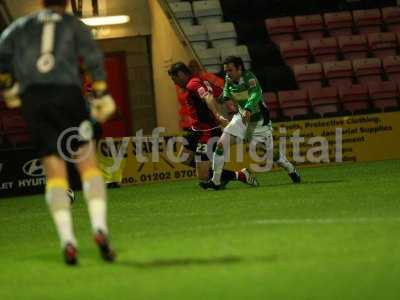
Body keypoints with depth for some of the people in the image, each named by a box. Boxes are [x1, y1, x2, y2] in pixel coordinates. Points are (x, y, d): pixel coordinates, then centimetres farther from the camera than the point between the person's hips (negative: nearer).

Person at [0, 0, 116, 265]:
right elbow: (93, 57, 0)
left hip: (32, 99, 2)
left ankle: (67, 240, -13)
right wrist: (101, 96, 0)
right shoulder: (73, 25, 15)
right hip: (67, 94, -2)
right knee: (89, 166, 4)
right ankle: (100, 228, -18)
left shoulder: (22, 25, 21)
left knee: (55, 173, 4)